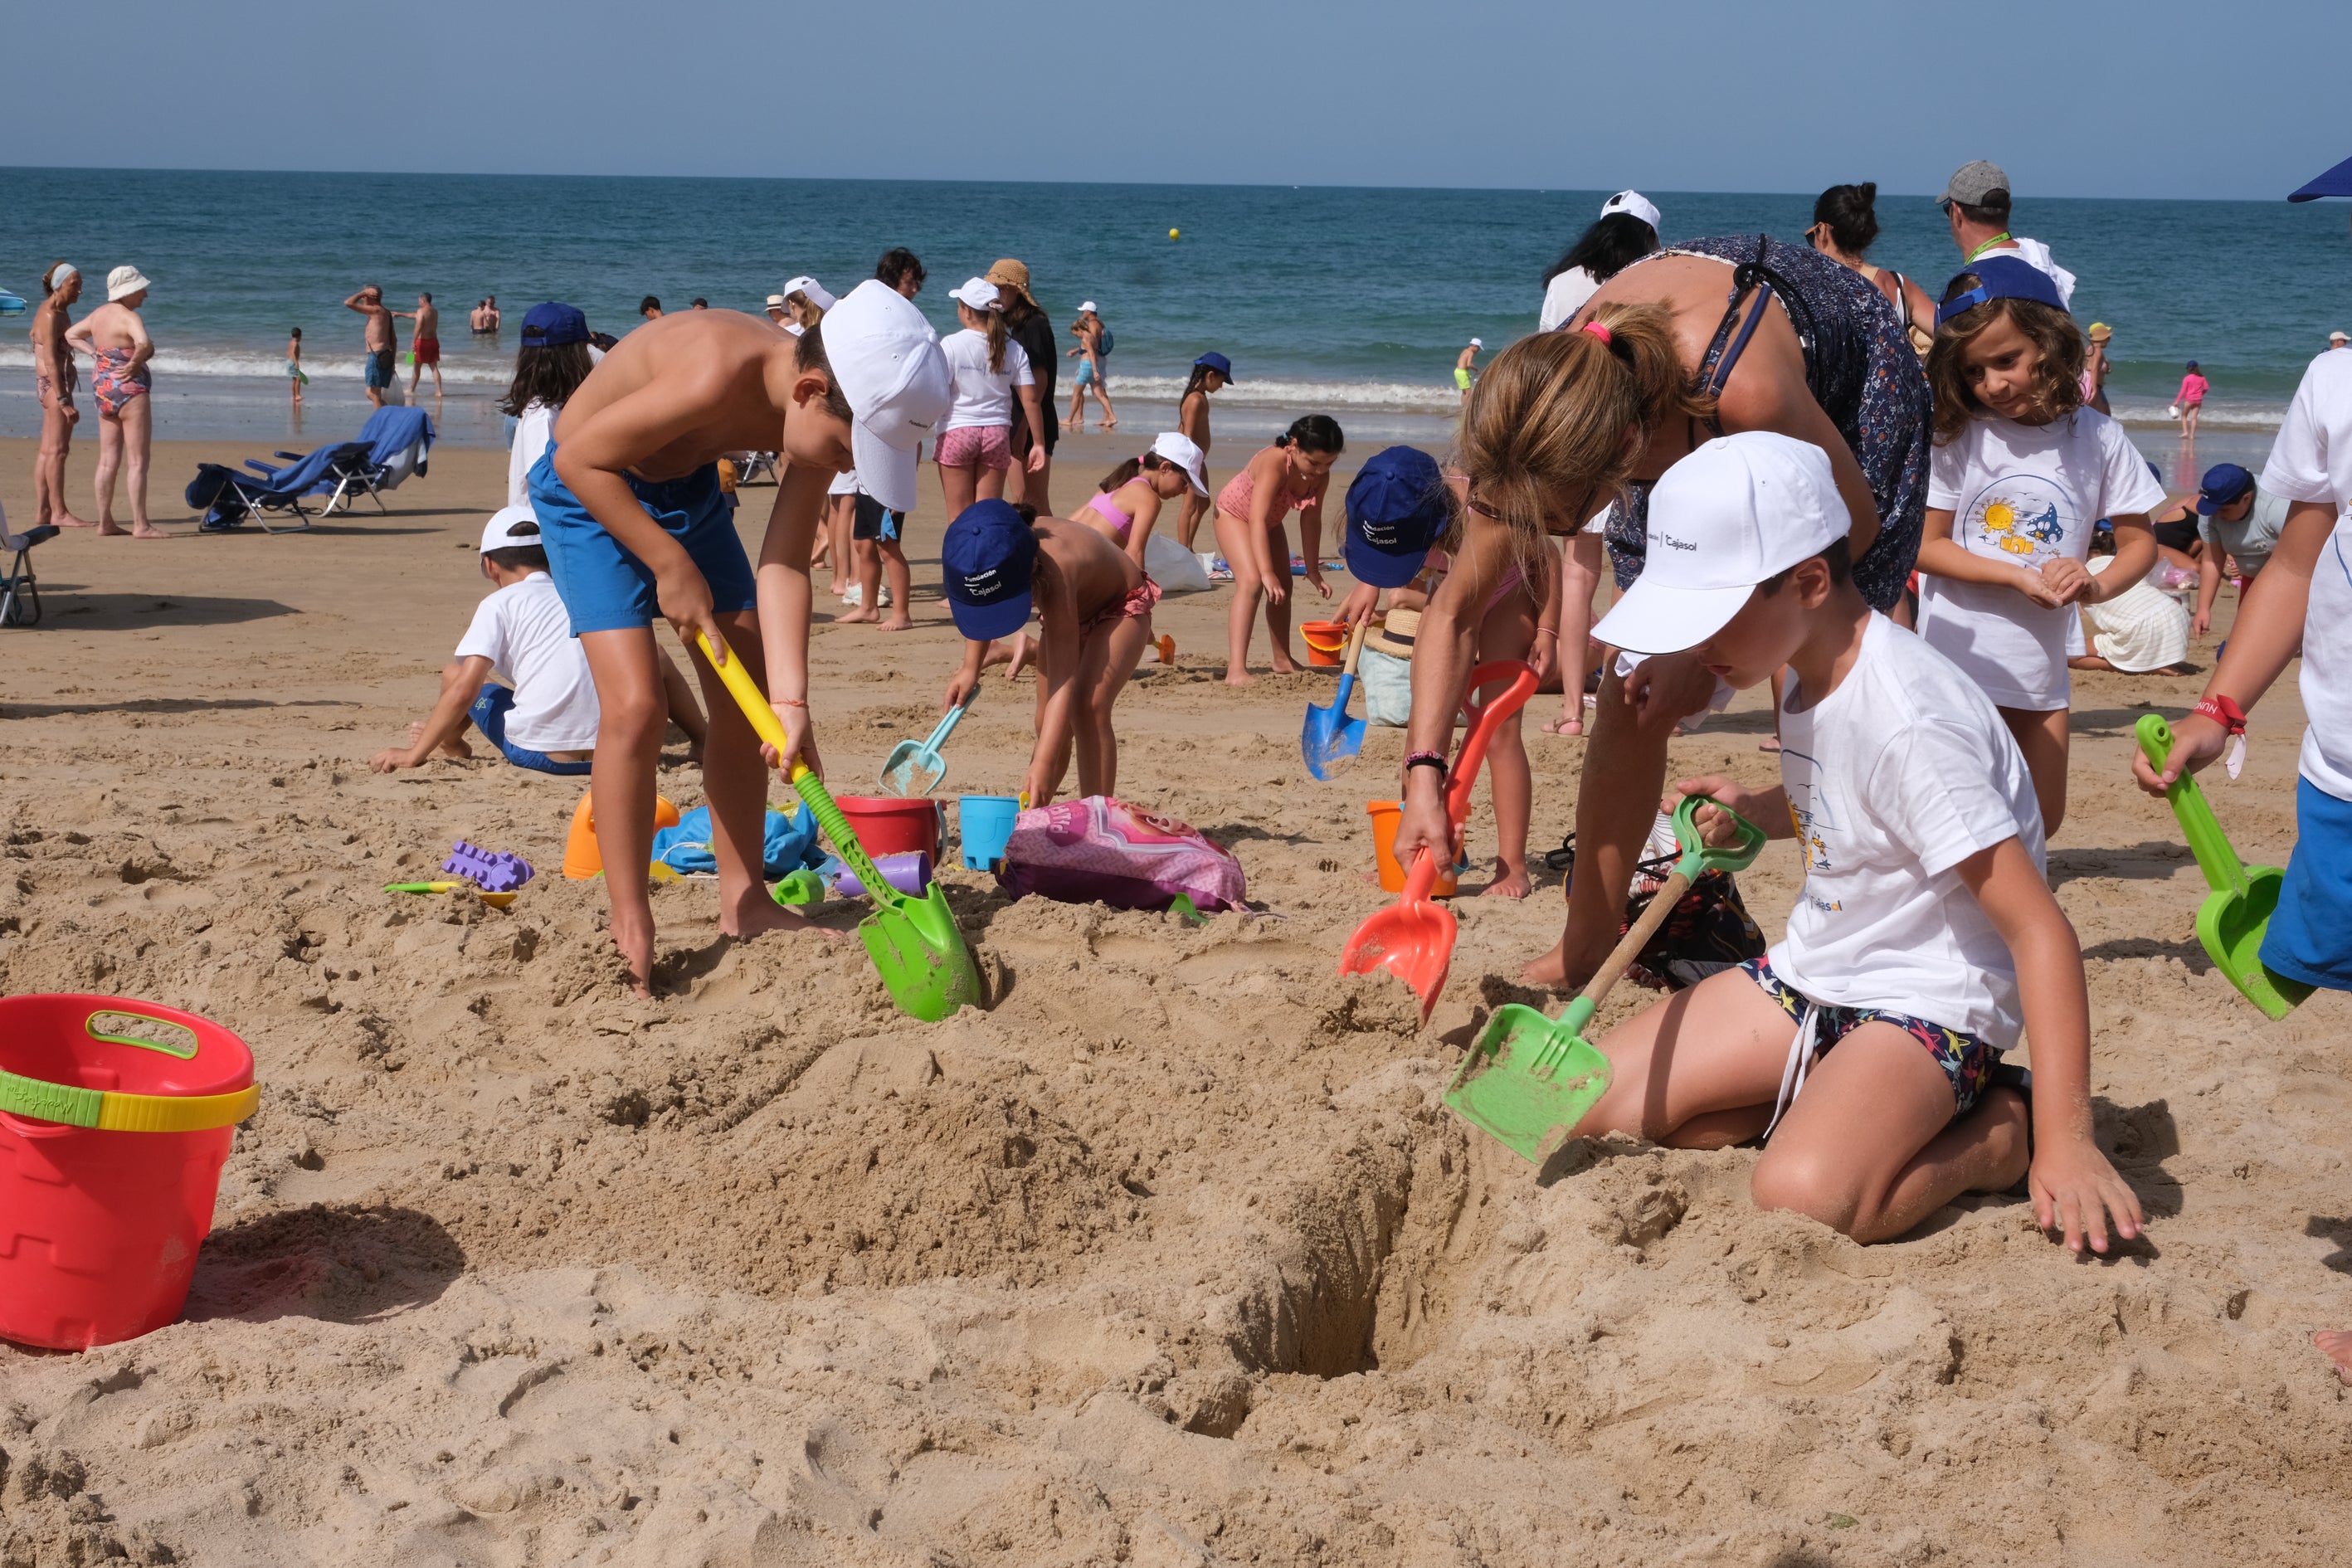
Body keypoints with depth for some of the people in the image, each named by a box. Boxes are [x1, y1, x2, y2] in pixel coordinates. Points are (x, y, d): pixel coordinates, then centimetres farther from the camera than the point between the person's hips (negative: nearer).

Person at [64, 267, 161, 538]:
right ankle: (140, 525, -5)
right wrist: (134, 363, -18)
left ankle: (105, 522, 15)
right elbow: (144, 344, -36)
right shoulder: (129, 317, -17)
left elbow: (71, 335, 23)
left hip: (102, 388, 9)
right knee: (137, 463, -4)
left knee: (108, 462, 12)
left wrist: (96, 353, 11)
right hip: (129, 389, -9)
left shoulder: (99, 313, 9)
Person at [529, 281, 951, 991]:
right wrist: (673, 566, -23)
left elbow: (784, 563, -15)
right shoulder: (715, 375, -38)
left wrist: (790, 702, -24)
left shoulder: (824, 414, -16)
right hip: (590, 492, -7)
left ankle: (742, 904, 19)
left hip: (686, 489, 7)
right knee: (635, 706, -17)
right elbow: (579, 458, -27)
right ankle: (630, 932, -5)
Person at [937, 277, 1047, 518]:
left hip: (957, 433, -3)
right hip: (997, 433, 3)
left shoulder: (951, 344, -7)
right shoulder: (1013, 349, 4)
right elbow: (1030, 400, 2)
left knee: (960, 519, 3)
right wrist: (1038, 443, 8)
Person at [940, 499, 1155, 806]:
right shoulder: (985, 554, -27)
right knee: (1049, 726, 5)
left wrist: (1043, 764, -54)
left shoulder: (1053, 573, -46)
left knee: (1088, 706, -28)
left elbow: (1063, 683, -47)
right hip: (1073, 608, 7)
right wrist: (971, 668, -6)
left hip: (1121, 607, -7)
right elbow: (982, 608, 2)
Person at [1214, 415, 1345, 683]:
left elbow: (1311, 519, -10)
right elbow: (1257, 521, -46)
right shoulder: (1274, 463, -41)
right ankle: (1236, 669, -32)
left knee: (1283, 588, 15)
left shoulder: (1320, 474, -21)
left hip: (1270, 520, 7)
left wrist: (1313, 569, -7)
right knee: (1251, 582, -26)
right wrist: (1267, 572, -52)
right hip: (1234, 512, -7)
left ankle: (1283, 661, 35)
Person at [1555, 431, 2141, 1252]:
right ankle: (1828, 1098, 10)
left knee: (1804, 1197, -35)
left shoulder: (1907, 722, -26)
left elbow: (2039, 930, -28)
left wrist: (2065, 1141, -32)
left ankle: (2003, 1129, -7)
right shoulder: (1811, 670, 1)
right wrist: (1758, 811, 4)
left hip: (1927, 1001, -9)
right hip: (1810, 972, 9)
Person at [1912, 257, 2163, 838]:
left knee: (2042, 822, 13)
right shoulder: (1959, 436, -9)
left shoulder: (2098, 438, -5)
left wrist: (2097, 586, -20)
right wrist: (2018, 576, -21)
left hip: (2040, 669, 3)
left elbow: (2140, 542, 2)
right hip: (1956, 659, -3)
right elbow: (1925, 546, -9)